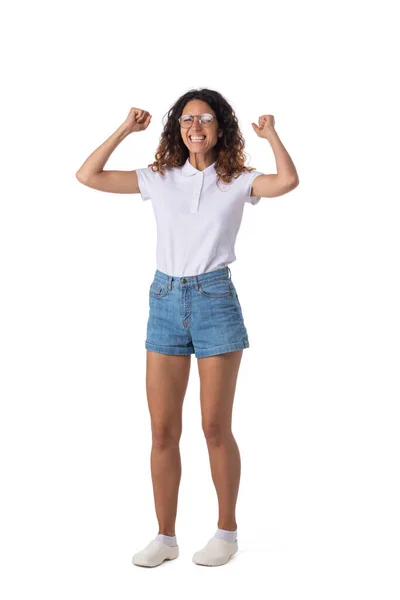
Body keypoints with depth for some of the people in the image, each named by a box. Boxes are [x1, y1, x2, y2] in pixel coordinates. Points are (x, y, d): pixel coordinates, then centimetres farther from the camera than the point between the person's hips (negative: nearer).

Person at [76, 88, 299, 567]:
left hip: (214, 299, -3)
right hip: (165, 300, 3)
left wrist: (270, 133, -3)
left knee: (215, 427, 3)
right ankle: (165, 537, 18)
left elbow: (288, 181, -17)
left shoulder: (237, 182, 2)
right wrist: (125, 130, 8)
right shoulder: (160, 179, 9)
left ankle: (227, 532, 20)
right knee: (163, 430, 5)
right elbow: (88, 176, 7)